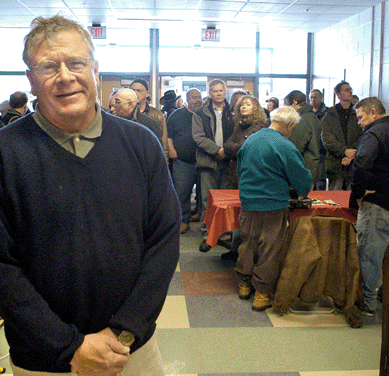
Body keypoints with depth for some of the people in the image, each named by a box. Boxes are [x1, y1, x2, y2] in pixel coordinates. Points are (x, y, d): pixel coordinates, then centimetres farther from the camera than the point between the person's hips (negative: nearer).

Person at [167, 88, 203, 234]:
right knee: (181, 193, -1)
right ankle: (184, 221, 11)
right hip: (183, 162, -1)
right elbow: (168, 135, 9)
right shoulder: (177, 115, 8)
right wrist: (171, 150, -4)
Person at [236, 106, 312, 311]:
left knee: (248, 243, 18)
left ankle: (244, 284, 30)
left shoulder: (250, 140, 5)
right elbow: (302, 180, -9)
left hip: (247, 203, 6)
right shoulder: (285, 147, -16)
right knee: (270, 250, 5)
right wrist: (305, 189, 13)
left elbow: (240, 170, 18)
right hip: (273, 206, -6)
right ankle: (263, 294, 12)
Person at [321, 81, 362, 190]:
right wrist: (344, 150, -17)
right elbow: (326, 139, -4)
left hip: (354, 163, 1)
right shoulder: (329, 115, 7)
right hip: (335, 163, -1)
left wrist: (351, 155, -13)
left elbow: (362, 137, 2)